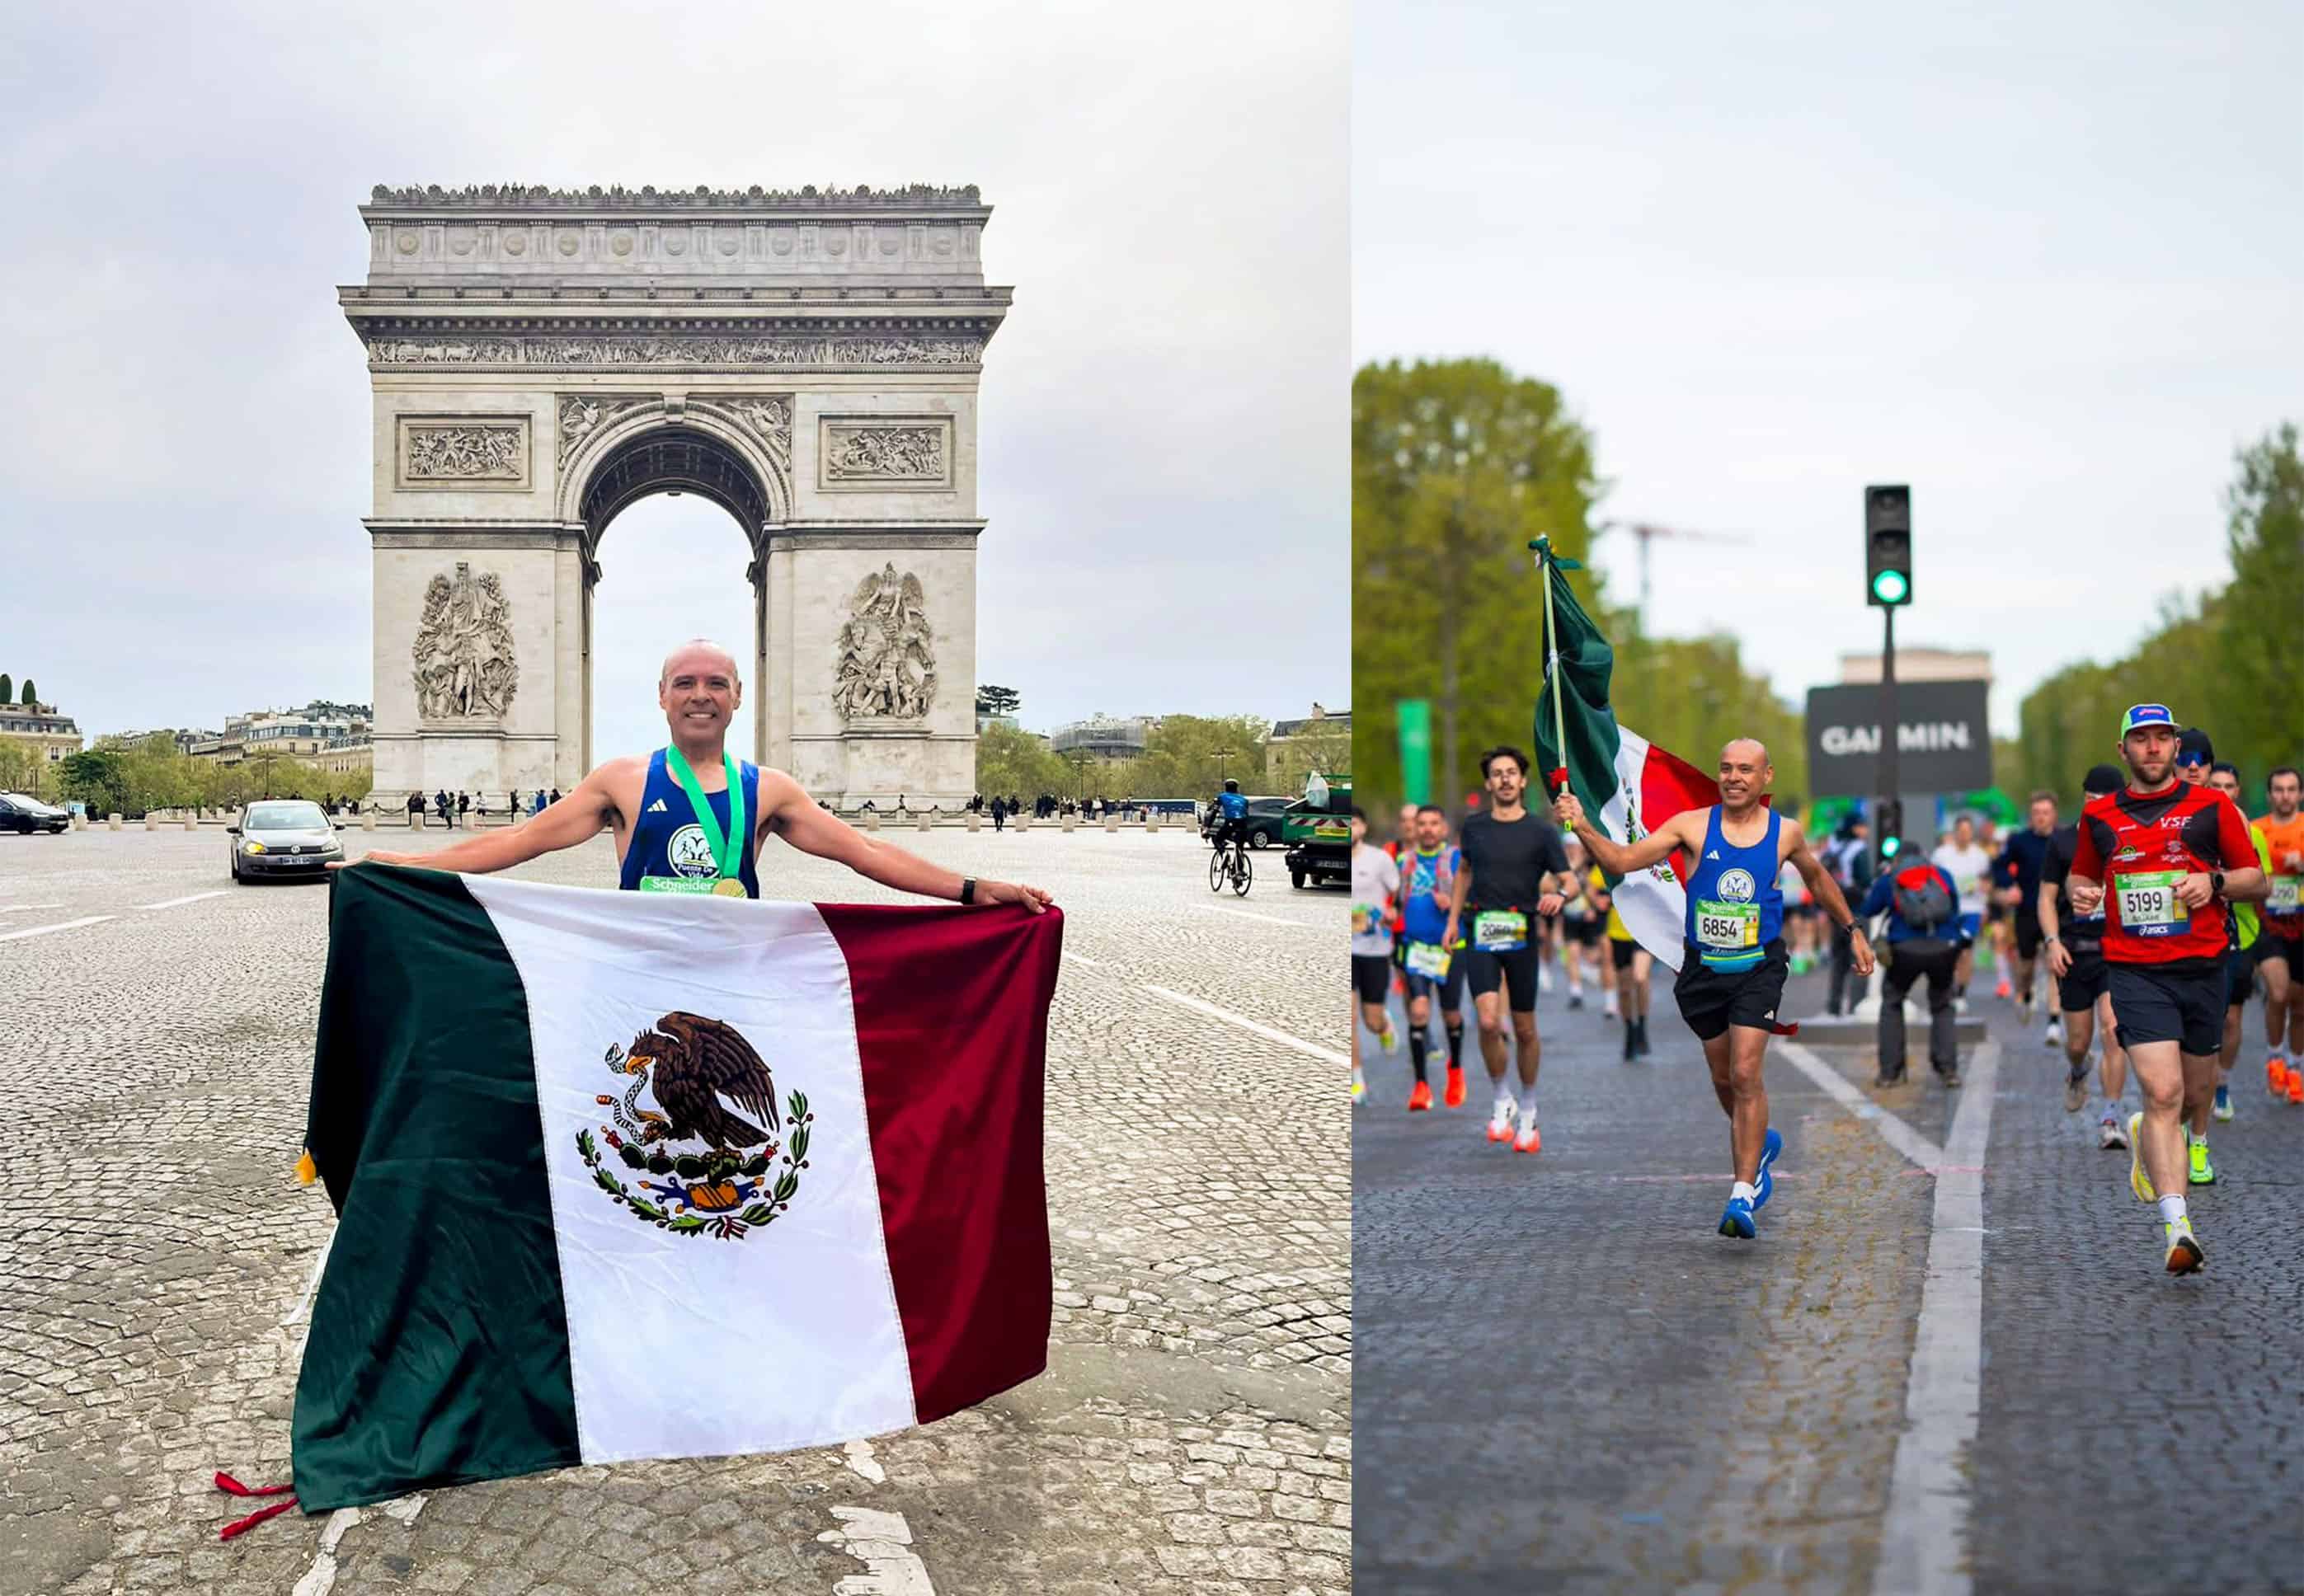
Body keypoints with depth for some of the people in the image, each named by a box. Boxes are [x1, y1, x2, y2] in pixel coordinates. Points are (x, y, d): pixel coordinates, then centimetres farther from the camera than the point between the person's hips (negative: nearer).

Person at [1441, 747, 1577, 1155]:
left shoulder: (1541, 831, -1)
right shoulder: (1473, 826, 7)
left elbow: (1571, 881, -2)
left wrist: (1559, 895, -24)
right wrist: (1454, 918, 19)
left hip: (1523, 935, -1)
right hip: (1480, 933, 1)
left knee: (1525, 1030, 6)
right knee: (1489, 1022, -16)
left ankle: (1528, 1112, 24)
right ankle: (1501, 1100, 5)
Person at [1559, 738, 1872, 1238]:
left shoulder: (1786, 832, 1)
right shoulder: (1693, 826, -4)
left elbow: (1817, 879, 21)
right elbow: (1621, 861, -8)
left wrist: (1853, 931, 24)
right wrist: (1582, 826, -23)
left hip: (1758, 970, -2)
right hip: (1703, 970, 2)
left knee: (1745, 1075, -15)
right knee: (1723, 1079, 13)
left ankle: (1742, 1196, -13)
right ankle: (1759, 1144, 44)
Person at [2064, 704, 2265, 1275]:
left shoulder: (2211, 807, 4)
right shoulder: (2099, 815, 8)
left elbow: (2256, 880, 7)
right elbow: (2082, 874, 22)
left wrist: (2215, 883, -13)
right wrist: (2079, 891, -1)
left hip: (2204, 969, 2)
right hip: (2135, 971, -1)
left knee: (2197, 1090, 13)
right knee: (2163, 1092, -15)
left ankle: (2146, 1138, 48)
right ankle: (2176, 1226, -18)